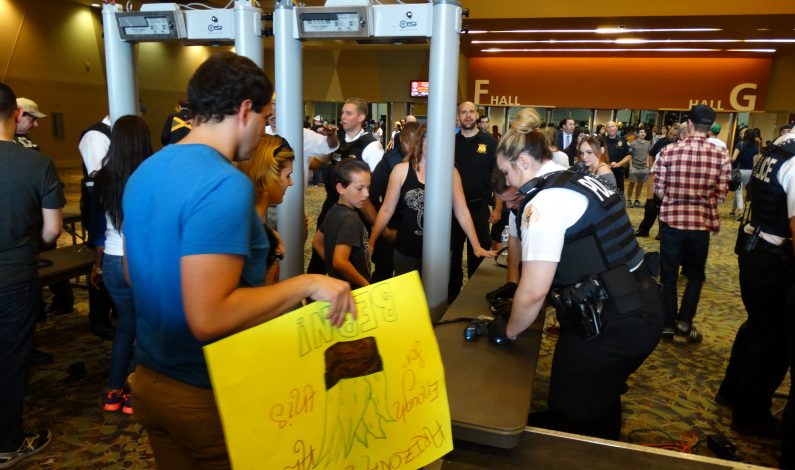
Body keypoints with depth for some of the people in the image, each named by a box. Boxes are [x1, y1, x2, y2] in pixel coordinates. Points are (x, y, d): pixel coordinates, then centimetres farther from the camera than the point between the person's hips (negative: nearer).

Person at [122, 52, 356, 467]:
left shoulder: (145, 172, 3)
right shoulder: (225, 185, -25)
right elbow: (208, 318, -31)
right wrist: (307, 284, -24)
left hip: (149, 379, 8)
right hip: (209, 395, -8)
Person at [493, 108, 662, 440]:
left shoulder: (544, 201, -18)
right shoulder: (582, 182, 12)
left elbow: (534, 291, -22)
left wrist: (508, 331, -3)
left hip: (609, 326, -10)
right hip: (640, 311, 10)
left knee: (570, 419, 8)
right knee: (601, 403, 28)